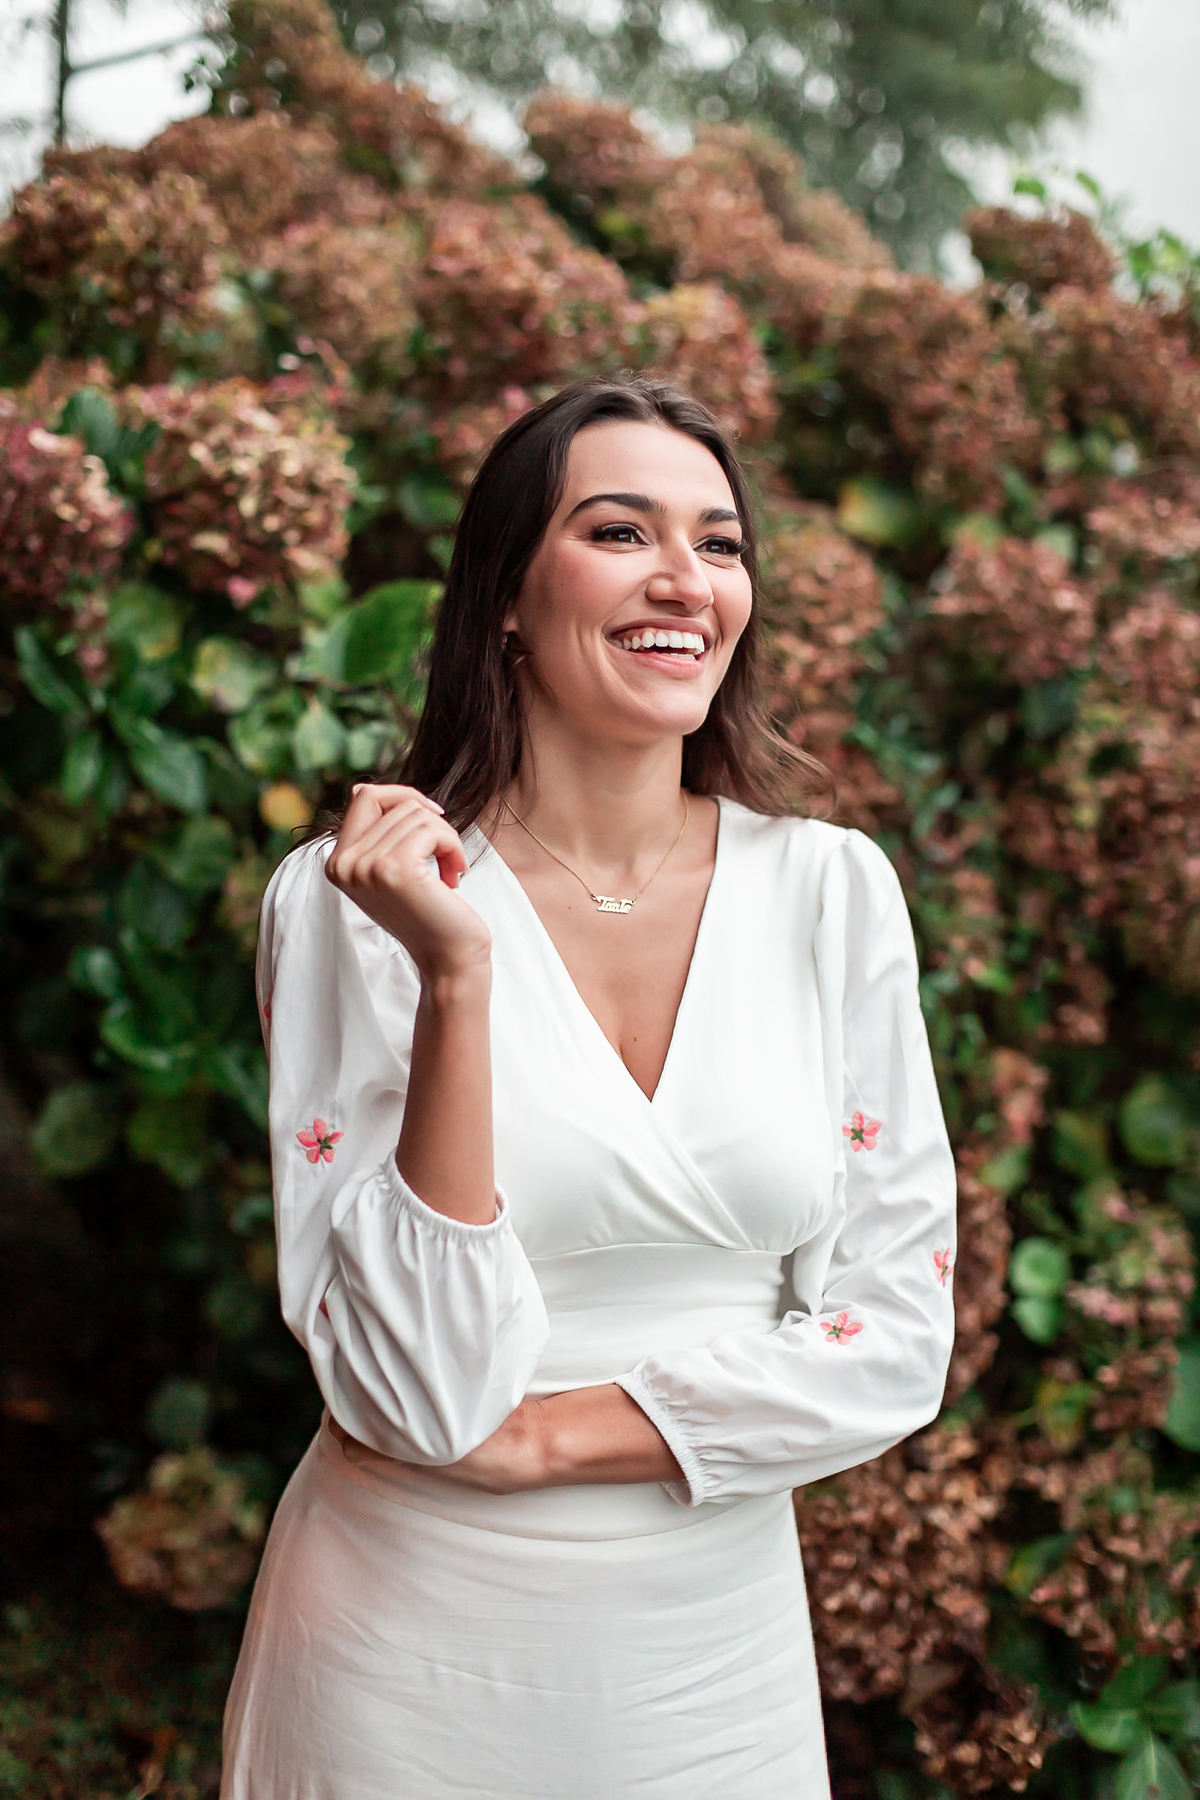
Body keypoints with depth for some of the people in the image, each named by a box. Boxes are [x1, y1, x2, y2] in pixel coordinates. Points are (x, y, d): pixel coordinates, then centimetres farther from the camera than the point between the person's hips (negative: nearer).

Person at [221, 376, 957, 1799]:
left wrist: (547, 1433, -14)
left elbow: (896, 1335, -5)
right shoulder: (350, 899, -13)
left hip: (720, 1645, 3)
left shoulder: (834, 890, -6)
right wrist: (456, 975, -26)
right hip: (418, 1650, -2)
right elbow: (423, 1391, -19)